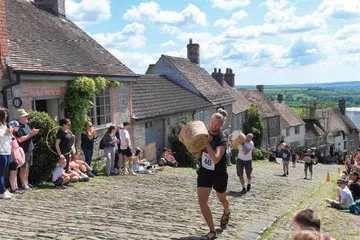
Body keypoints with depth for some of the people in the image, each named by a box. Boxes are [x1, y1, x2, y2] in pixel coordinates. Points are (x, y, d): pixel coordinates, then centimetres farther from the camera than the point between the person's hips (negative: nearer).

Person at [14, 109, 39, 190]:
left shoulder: (26, 125, 14)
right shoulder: (18, 127, -15)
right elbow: (20, 139, -23)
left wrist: (33, 132, 2)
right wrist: (31, 134, -17)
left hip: (29, 149, 9)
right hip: (23, 151, -9)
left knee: (28, 167, 14)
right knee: (24, 168, -3)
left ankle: (27, 183, 22)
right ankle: (24, 184, 4)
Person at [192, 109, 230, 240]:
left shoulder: (222, 139, -22)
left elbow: (215, 159, -35)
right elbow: (198, 155, 4)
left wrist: (207, 143, -36)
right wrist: (196, 152, -18)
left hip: (219, 174, -4)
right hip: (204, 172, 4)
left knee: (222, 198, 21)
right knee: (202, 201, -9)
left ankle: (227, 213, 57)